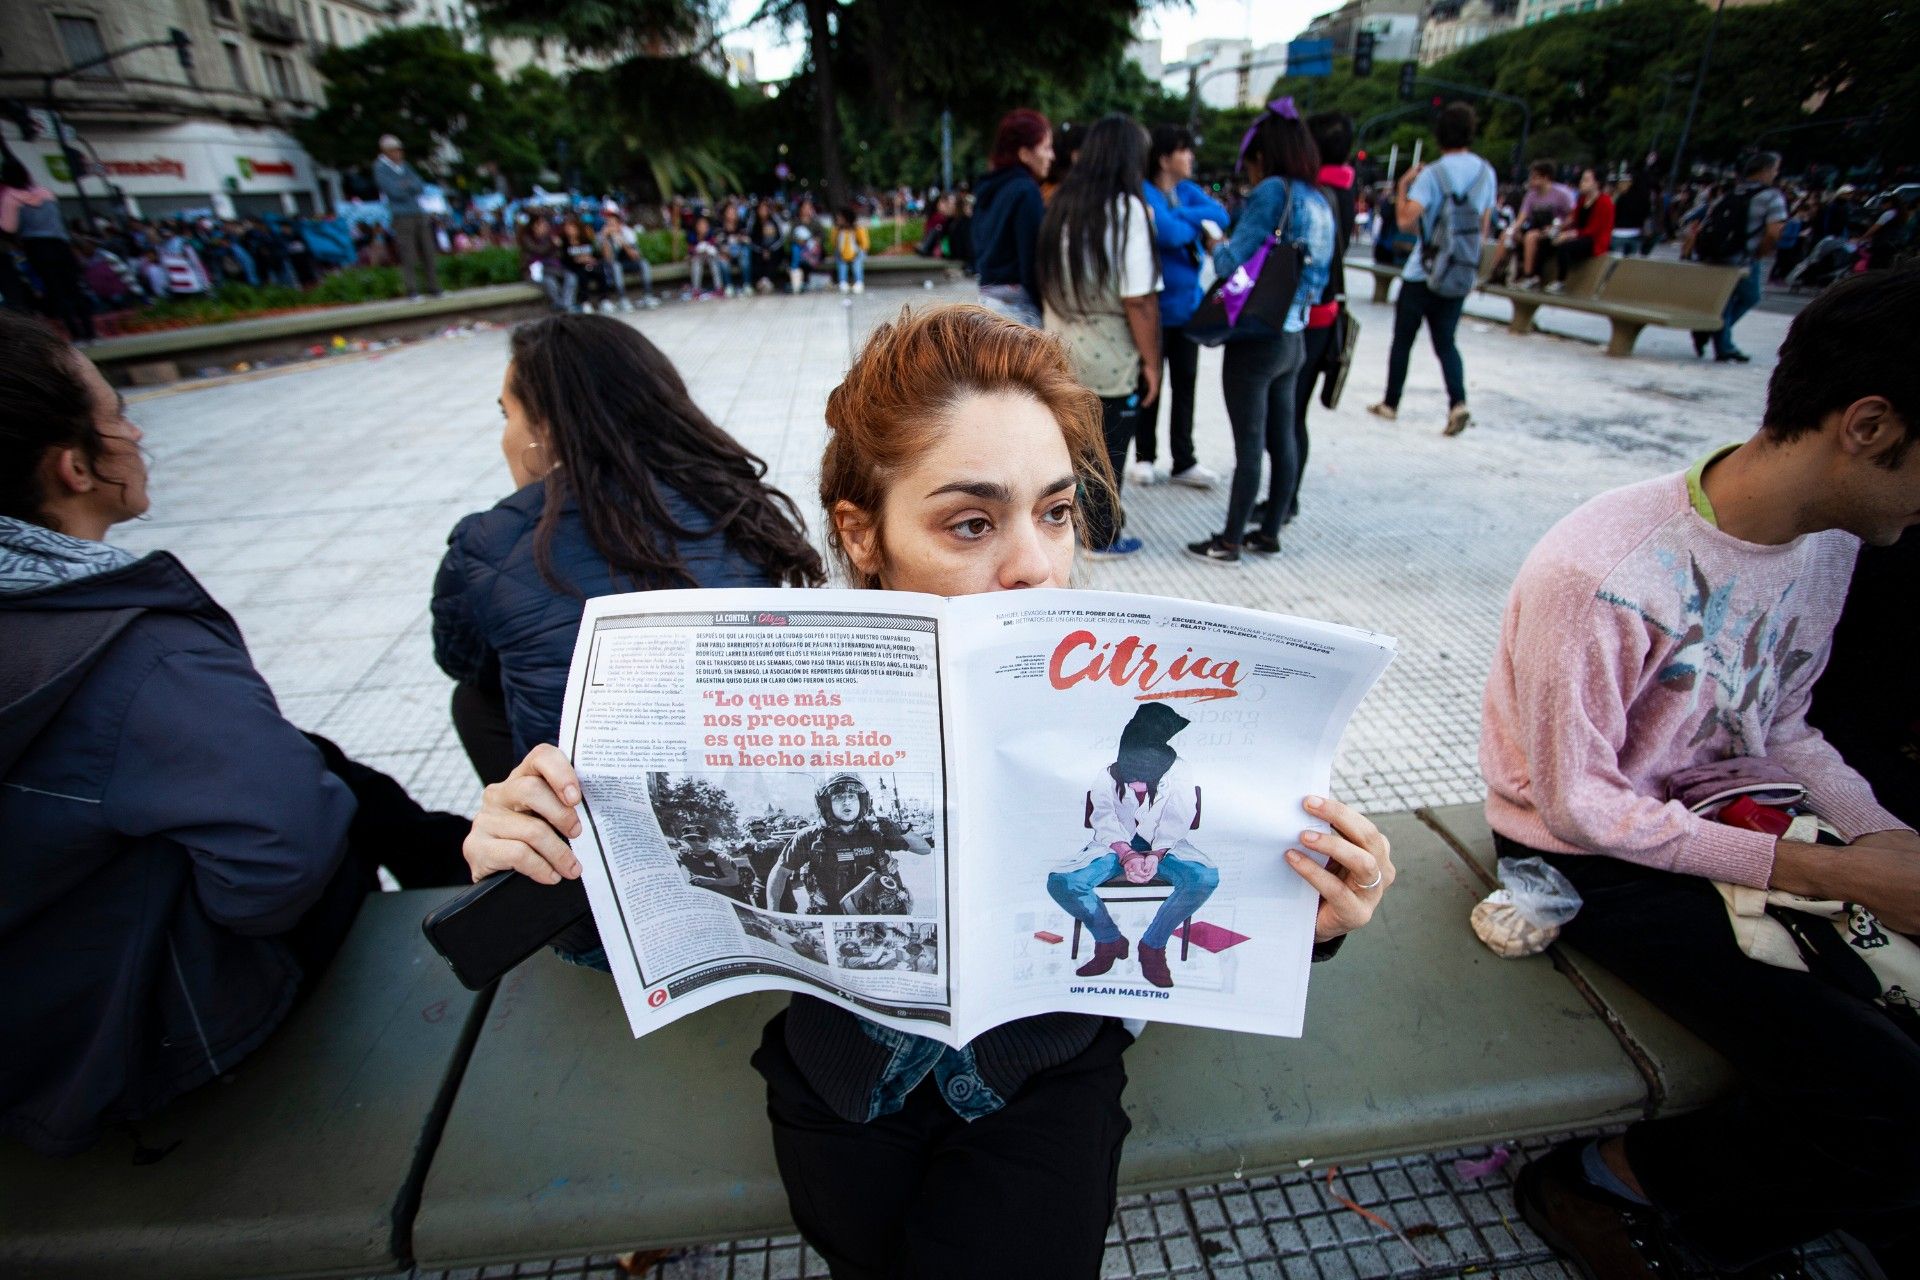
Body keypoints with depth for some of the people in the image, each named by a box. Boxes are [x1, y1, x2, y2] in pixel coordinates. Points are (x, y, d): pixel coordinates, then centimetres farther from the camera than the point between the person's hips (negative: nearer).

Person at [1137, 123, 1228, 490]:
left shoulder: (1188, 190, 9)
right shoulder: (1143, 194, -12)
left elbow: (1222, 216, -5)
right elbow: (1171, 234, -25)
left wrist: (1181, 217, -18)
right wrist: (1198, 225, -6)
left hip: (1187, 303, 7)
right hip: (1154, 306, -7)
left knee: (1185, 383, 8)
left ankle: (1184, 461, 16)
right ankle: (1144, 457, 19)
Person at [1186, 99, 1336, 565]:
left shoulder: (1272, 192, -13)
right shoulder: (1319, 199, 12)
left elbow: (1231, 262, -16)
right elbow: (1319, 273, 16)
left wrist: (1215, 245, 4)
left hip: (1255, 338, -8)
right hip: (1293, 336, 8)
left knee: (1249, 444, -3)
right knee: (1282, 439, 12)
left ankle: (1229, 542, 7)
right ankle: (1269, 533, 23)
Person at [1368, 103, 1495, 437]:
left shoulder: (1432, 173, -12)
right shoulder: (1486, 172, 5)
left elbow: (1406, 221, -21)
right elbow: (1483, 227, 11)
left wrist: (1403, 186, -6)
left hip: (1422, 273, -4)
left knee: (1402, 340, 9)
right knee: (1445, 342, 9)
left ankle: (1391, 403, 17)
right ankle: (1458, 402, -12)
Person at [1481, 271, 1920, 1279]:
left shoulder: (1828, 540, 0)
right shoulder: (1600, 578, -28)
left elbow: (1779, 725, 11)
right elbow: (1580, 808, -20)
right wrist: (1820, 871, -18)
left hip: (1730, 814, 8)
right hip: (1593, 855, -8)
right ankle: (1611, 1181, 7)